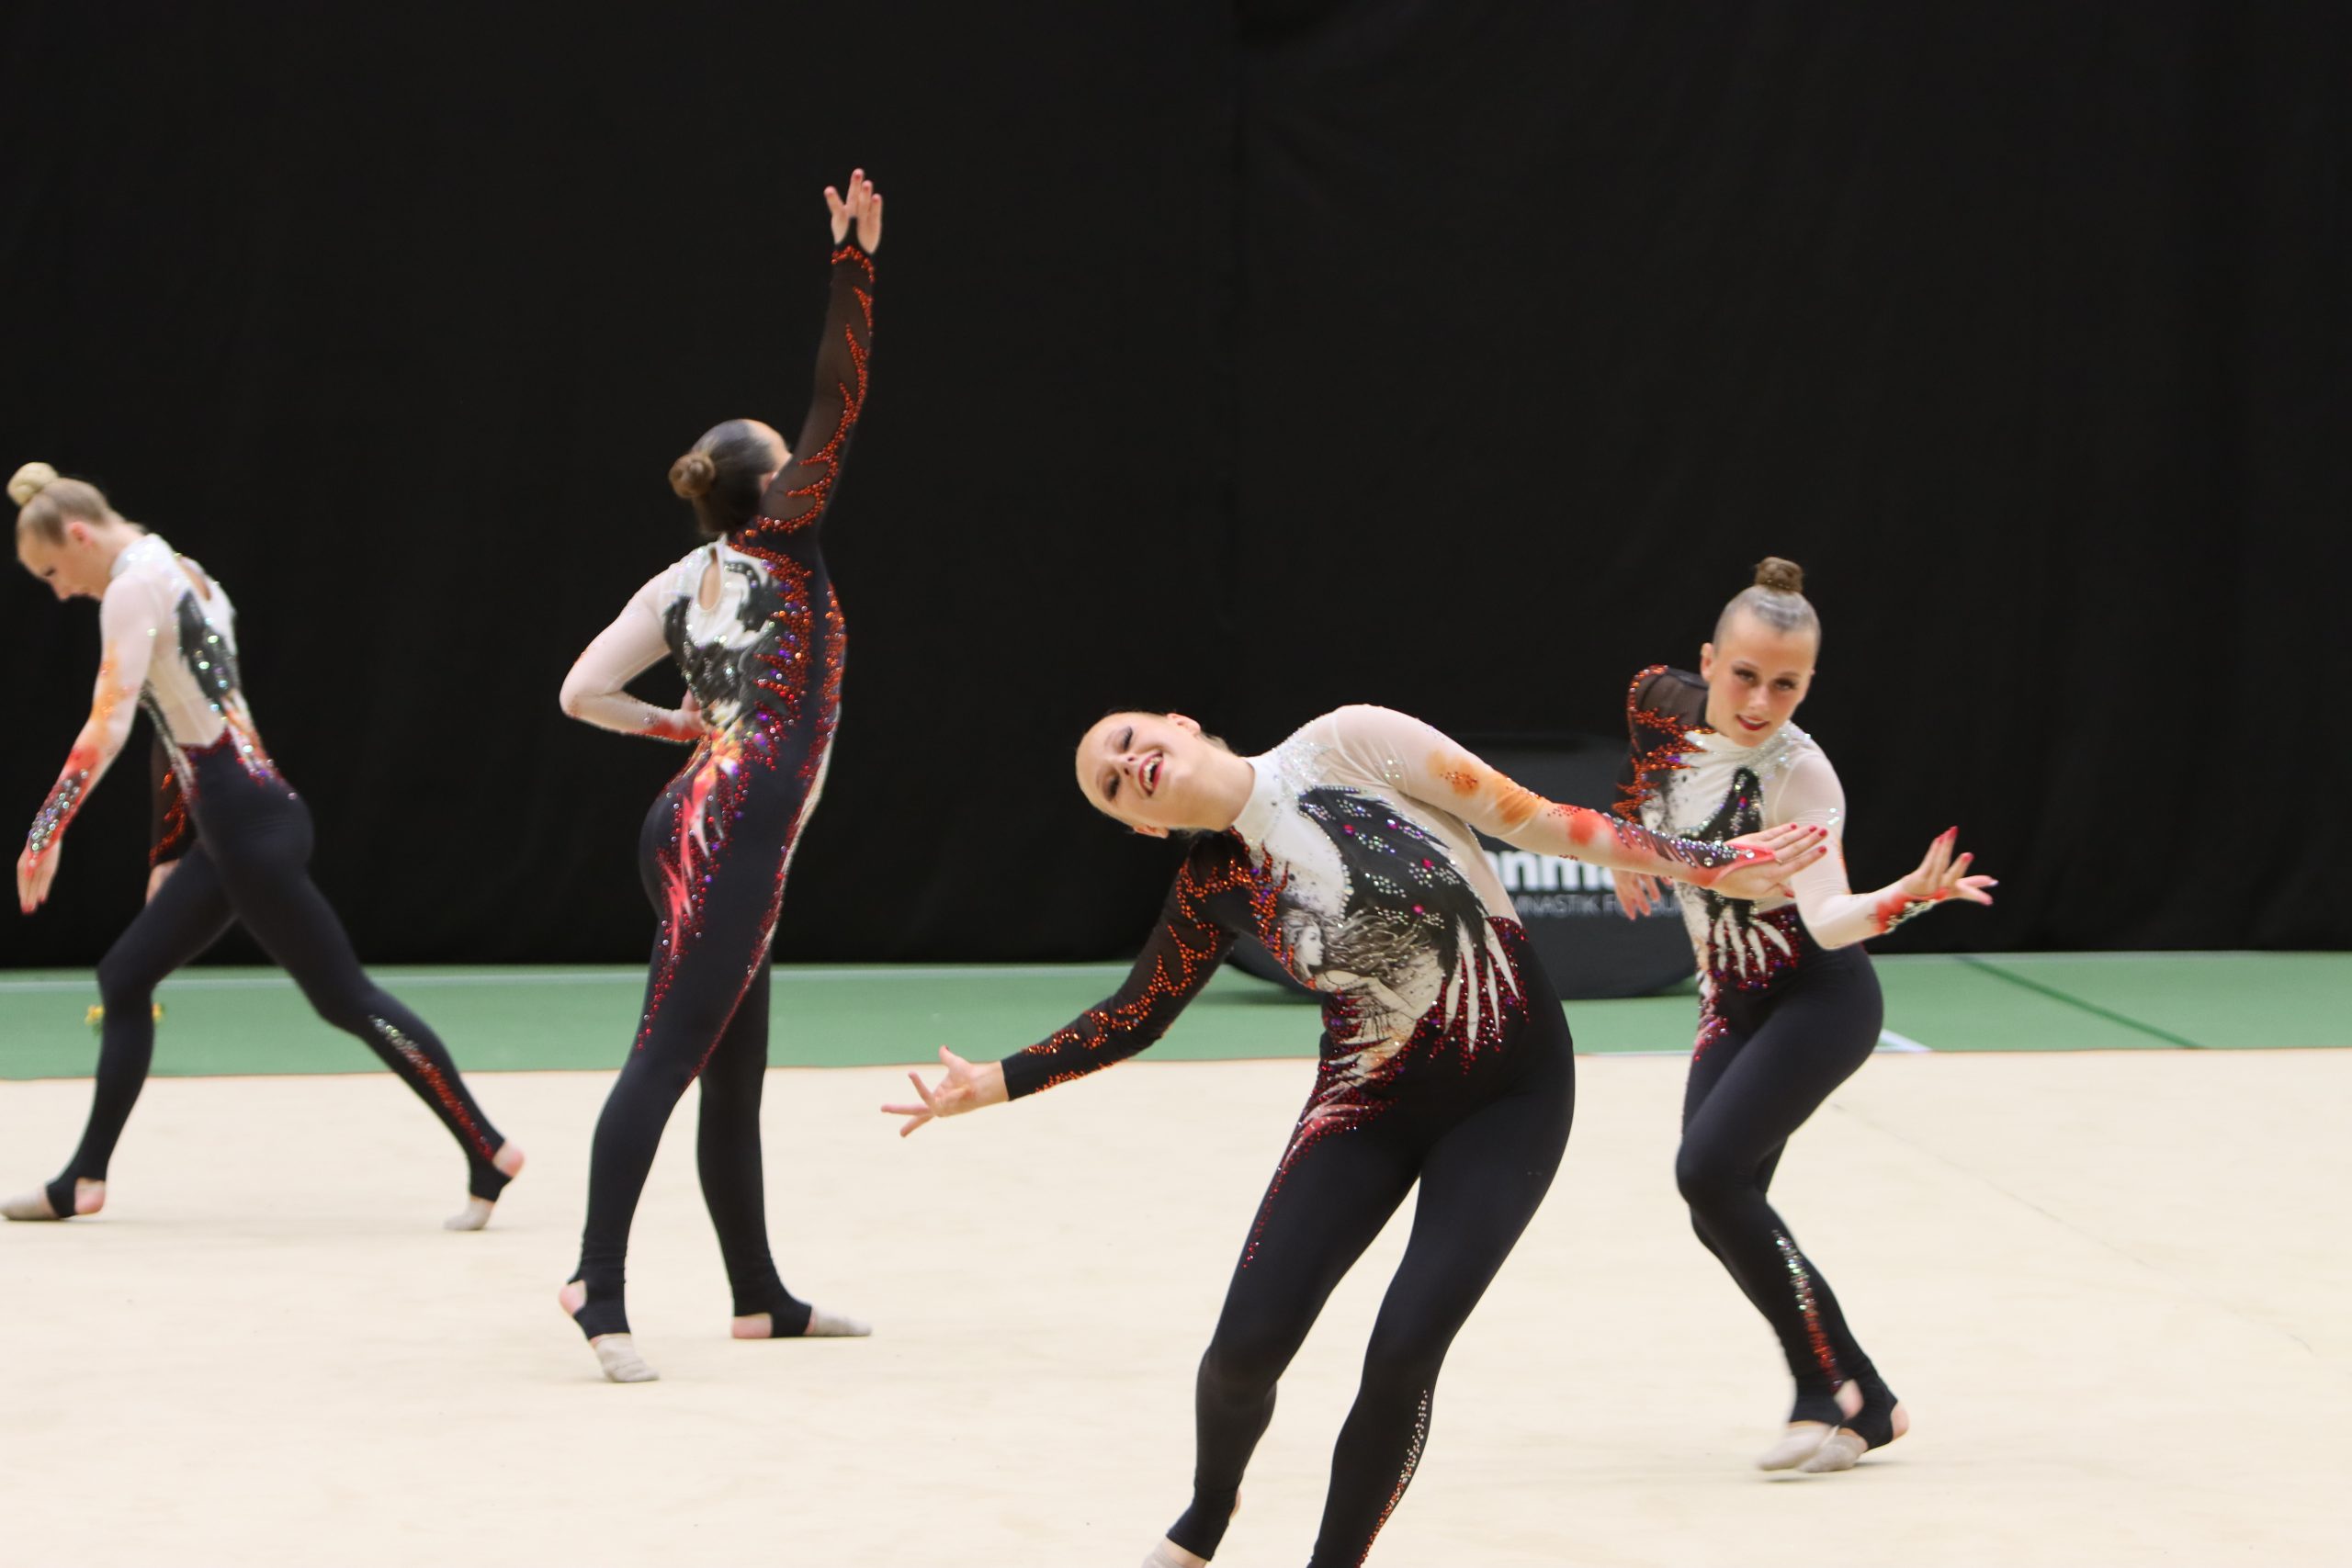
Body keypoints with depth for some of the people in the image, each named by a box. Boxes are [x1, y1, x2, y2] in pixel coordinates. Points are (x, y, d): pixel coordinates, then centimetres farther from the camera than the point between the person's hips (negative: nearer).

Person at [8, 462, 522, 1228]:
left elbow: (109, 725, -19)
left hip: (247, 825, -10)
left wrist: (46, 833, -16)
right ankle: (84, 1180, 17)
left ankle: (488, 1151, -5)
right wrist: (170, 854, 24)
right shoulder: (185, 578, 19)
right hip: (230, 827, 10)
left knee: (345, 998, -7)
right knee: (124, 976, 13)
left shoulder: (134, 586, -9)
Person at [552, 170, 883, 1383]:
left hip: (696, 828, 8)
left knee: (734, 1071, 13)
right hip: (731, 838, -8)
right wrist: (853, 261, -6)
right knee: (666, 1057, -15)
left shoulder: (681, 583, 15)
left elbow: (583, 693, 12)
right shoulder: (781, 535, -1)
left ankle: (761, 1297, 21)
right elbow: (838, 403, -6)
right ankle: (598, 1286, -22)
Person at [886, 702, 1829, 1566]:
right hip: (1371, 1104, 3)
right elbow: (1131, 1020, 13)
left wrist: (1704, 864, -8)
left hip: (1513, 1090, -3)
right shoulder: (1213, 888, -1)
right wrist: (988, 1084, 5)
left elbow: (1526, 818, -8)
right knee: (1248, 1342, -9)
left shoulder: (1346, 746, -12)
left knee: (1405, 1348, -17)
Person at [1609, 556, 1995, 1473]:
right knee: (1719, 1214, -1)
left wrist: (1908, 896, -50)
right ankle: (1862, 1407, 10)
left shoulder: (1800, 775, -23)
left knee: (1710, 1169, -23)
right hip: (1733, 1002, 7)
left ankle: (1834, 1389, -13)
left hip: (1821, 1000, -7)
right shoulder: (1663, 705, -7)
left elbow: (1827, 916, -34)